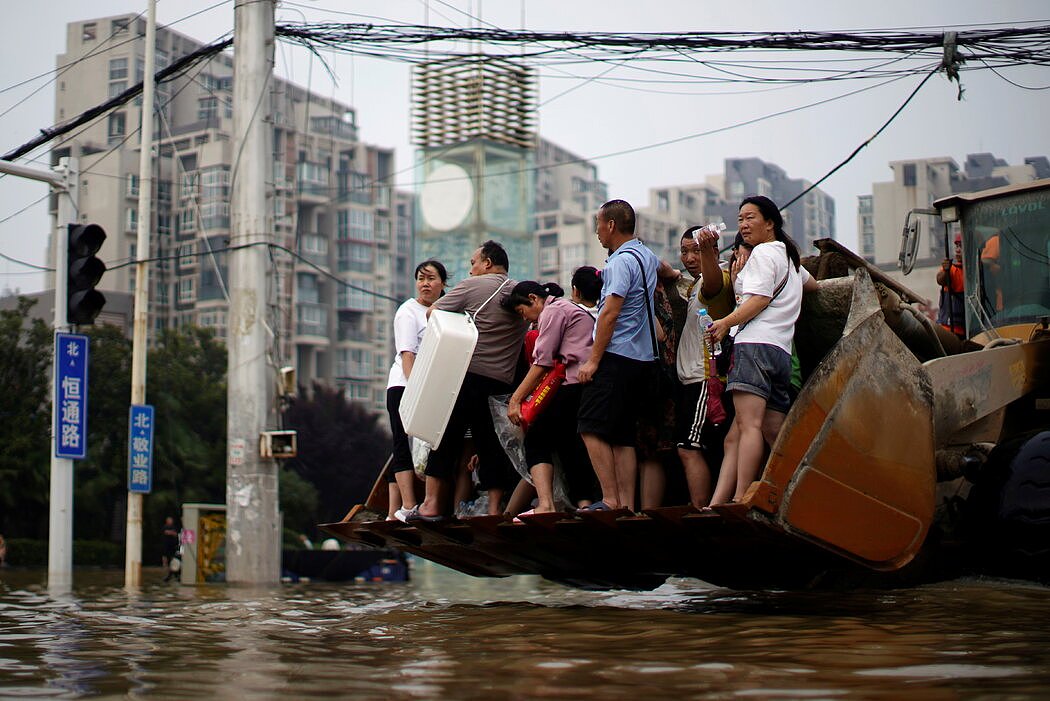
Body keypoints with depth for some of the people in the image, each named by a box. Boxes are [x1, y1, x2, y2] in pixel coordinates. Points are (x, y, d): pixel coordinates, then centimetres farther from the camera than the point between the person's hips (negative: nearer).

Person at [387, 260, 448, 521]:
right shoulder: (409, 311, -3)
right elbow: (407, 353, -14)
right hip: (404, 386, -6)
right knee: (406, 446, -11)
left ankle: (394, 512, 6)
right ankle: (408, 507, -18)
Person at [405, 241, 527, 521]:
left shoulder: (473, 286, -3)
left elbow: (432, 312, 1)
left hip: (469, 374, -5)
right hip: (503, 381, 5)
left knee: (446, 438, 2)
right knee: (492, 445, 8)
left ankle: (432, 504, 0)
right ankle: (494, 508, 3)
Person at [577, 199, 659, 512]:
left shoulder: (621, 261, -12)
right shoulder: (648, 257, 17)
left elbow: (610, 314, -19)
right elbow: (663, 269, 45)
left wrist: (593, 360, -18)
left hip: (616, 357, -9)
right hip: (642, 358, 9)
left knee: (592, 428, -9)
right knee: (623, 436, 7)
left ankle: (610, 501, -15)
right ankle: (627, 506, 2)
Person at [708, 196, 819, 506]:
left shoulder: (763, 252, 1)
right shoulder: (789, 256, 29)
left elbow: (760, 298, -11)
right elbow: (812, 285, 47)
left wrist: (727, 322, -13)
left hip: (756, 344, -10)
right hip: (782, 351, 10)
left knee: (749, 425, -19)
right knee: (776, 435, 4)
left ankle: (740, 502, -28)